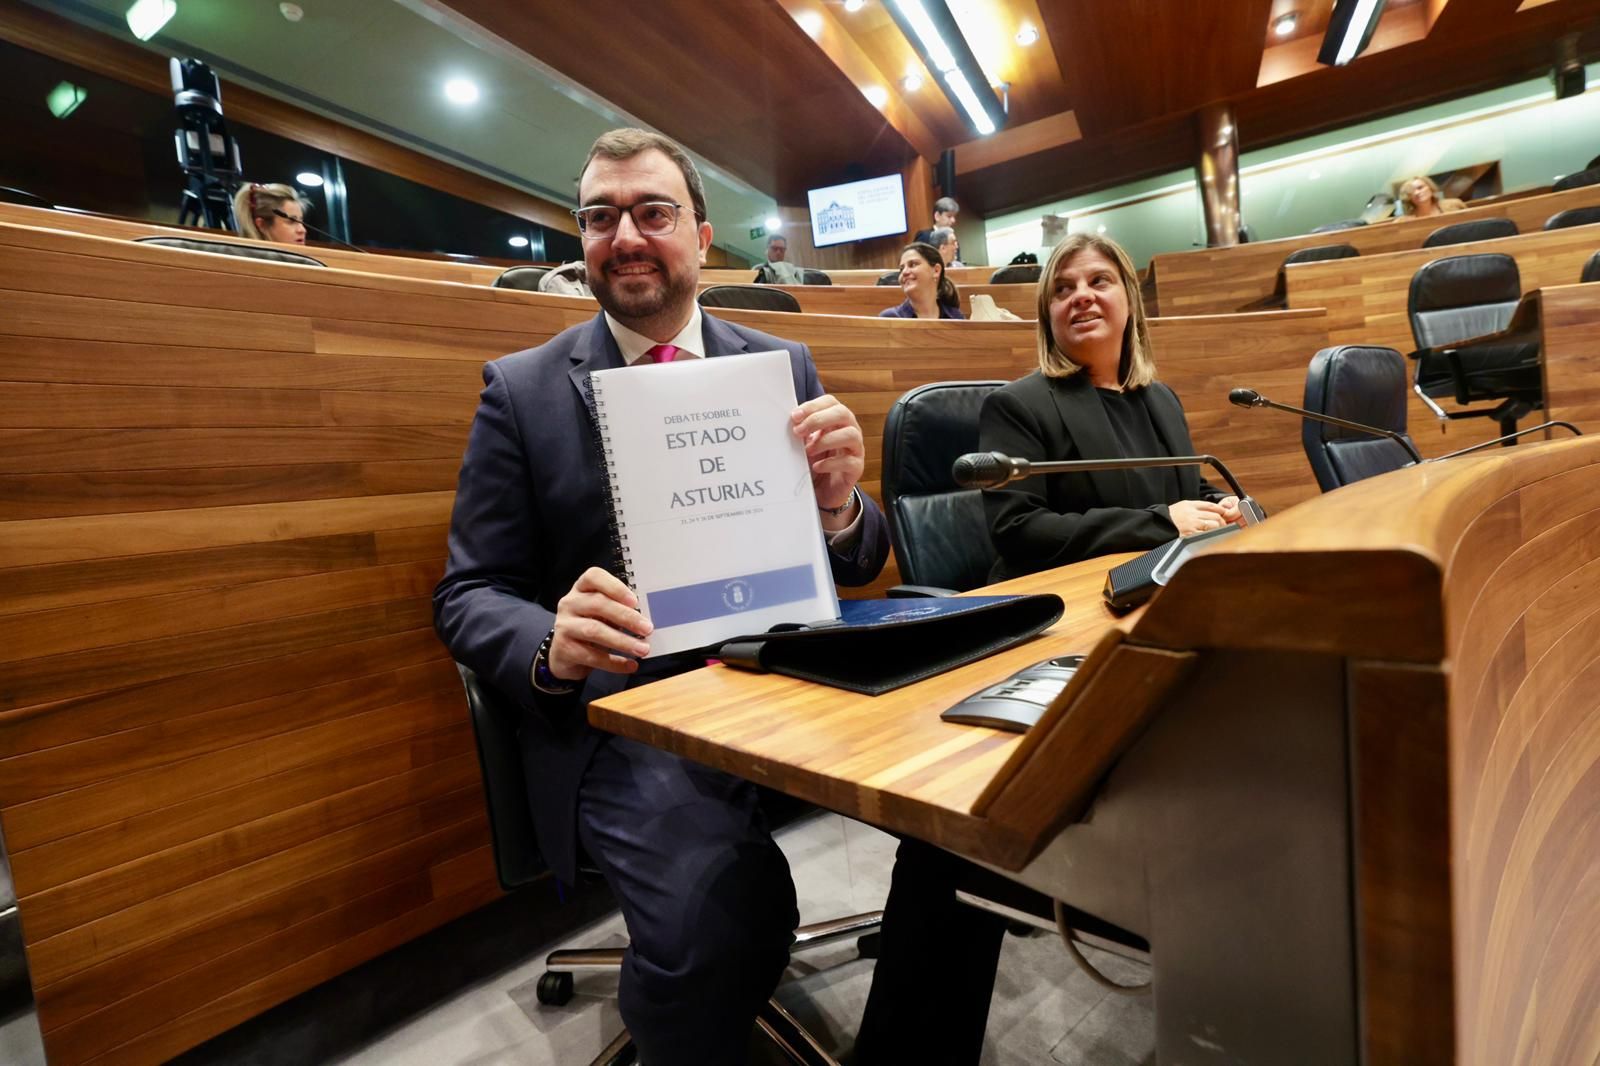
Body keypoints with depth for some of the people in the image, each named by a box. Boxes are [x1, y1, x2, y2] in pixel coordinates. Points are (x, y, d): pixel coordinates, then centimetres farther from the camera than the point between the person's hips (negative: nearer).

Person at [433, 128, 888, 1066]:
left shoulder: (784, 367, 9)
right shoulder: (522, 390, 3)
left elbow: (858, 568, 9)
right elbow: (469, 594, 2)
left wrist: (837, 505, -16)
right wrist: (552, 645, -21)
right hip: (622, 712, -2)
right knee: (710, 907, -29)